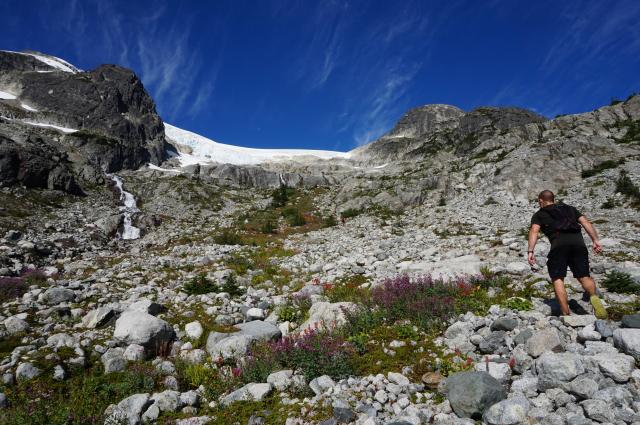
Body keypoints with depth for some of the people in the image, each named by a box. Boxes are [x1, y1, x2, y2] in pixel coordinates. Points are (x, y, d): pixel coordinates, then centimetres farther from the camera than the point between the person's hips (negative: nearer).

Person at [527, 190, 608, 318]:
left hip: (559, 244, -3)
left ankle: (566, 314, -9)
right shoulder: (569, 208, 32)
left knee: (558, 279, 1)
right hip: (578, 242, 3)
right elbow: (586, 222, 18)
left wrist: (530, 251, -6)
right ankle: (593, 297, -22)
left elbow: (534, 231, 2)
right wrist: (595, 240, 11)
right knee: (584, 276, 9)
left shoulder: (539, 214, 20)